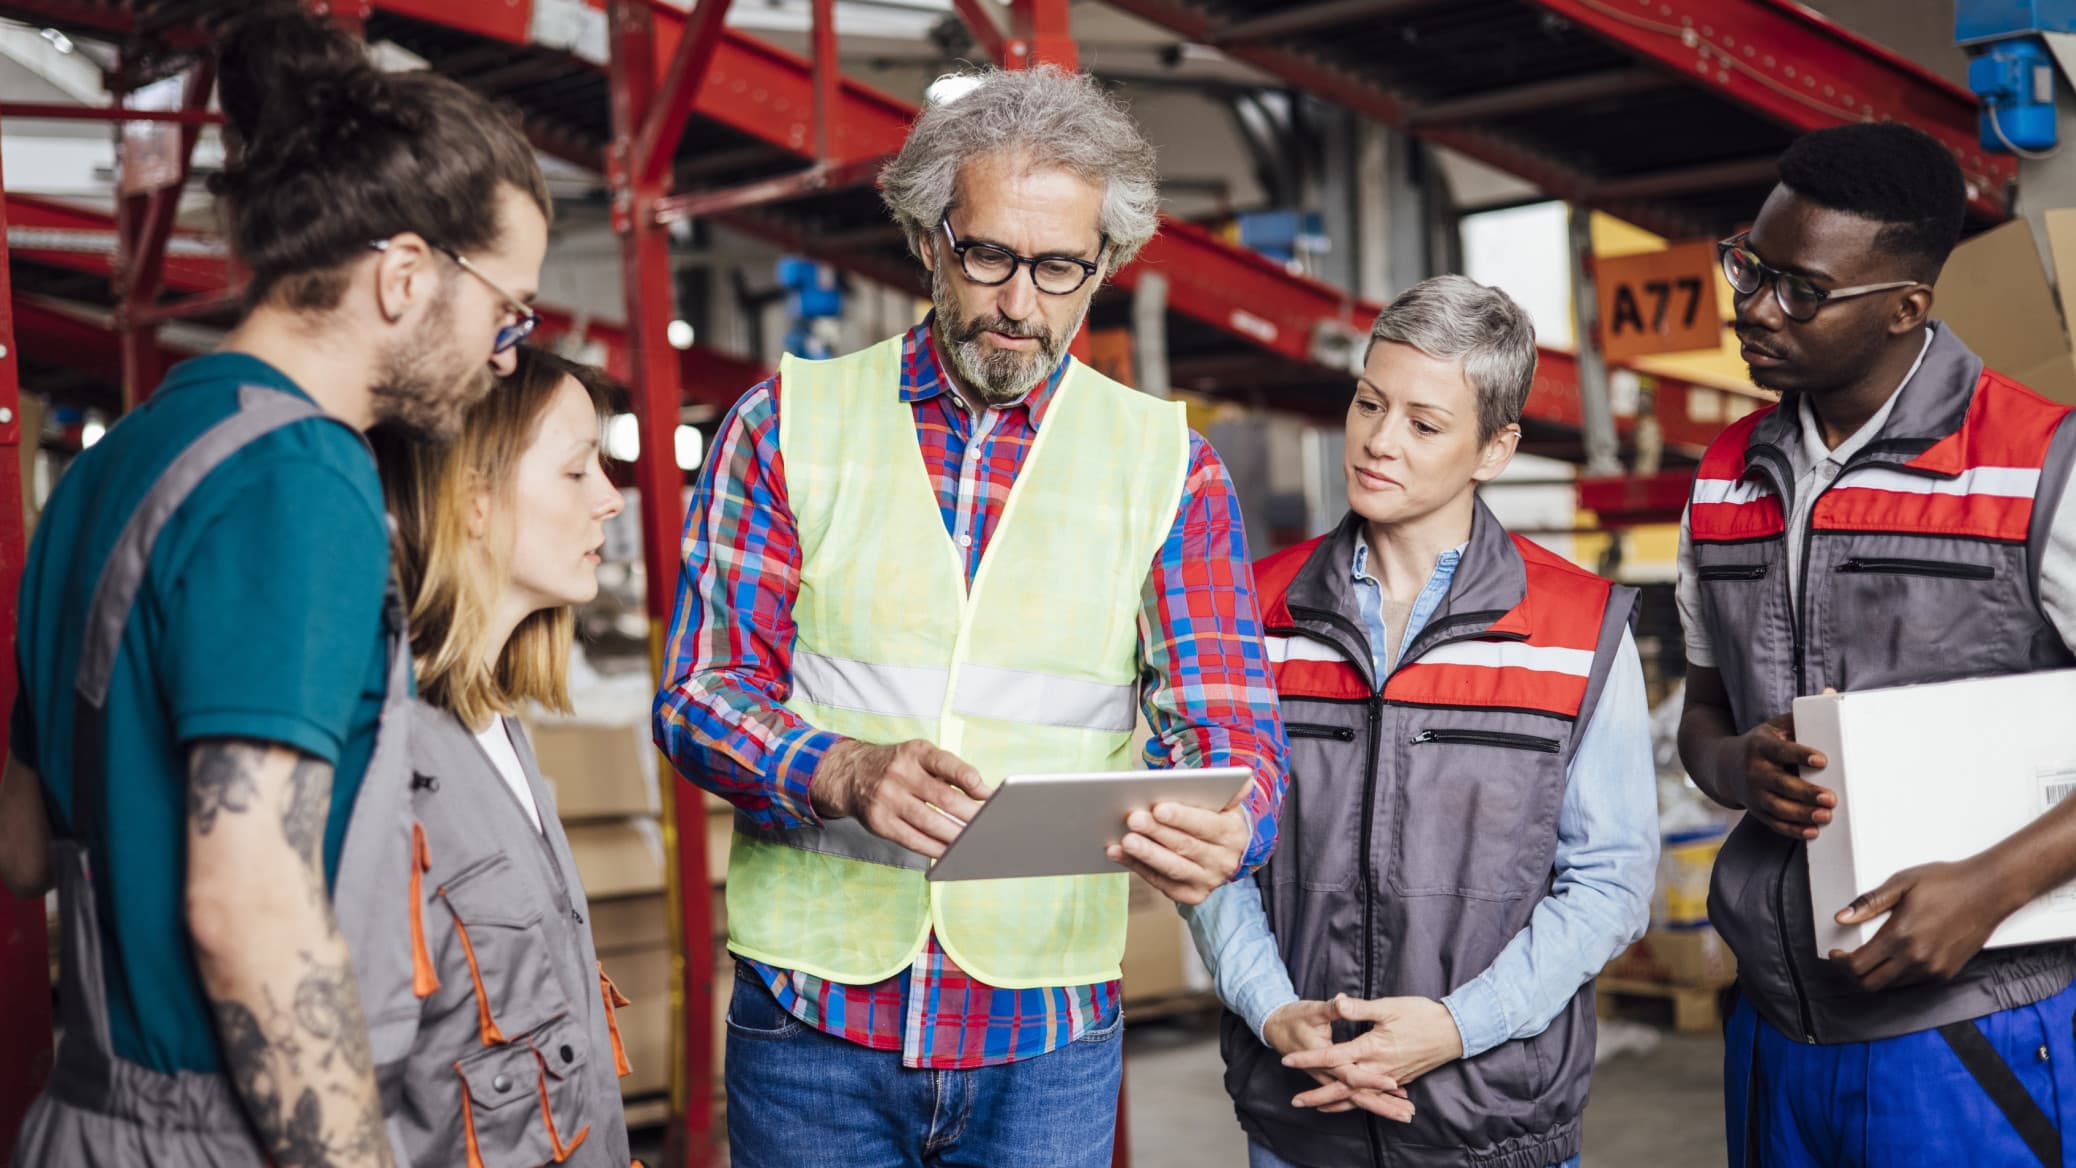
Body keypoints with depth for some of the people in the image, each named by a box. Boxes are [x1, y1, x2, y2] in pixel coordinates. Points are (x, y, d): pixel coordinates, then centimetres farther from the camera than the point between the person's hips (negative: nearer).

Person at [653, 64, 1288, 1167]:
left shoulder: (1168, 464, 4)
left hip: (1047, 1038, 1)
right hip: (810, 1020, 0)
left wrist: (1221, 833, -25)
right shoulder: (789, 421, 2)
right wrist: (847, 774, -23)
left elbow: (1229, 726, -1)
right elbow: (700, 692, -2)